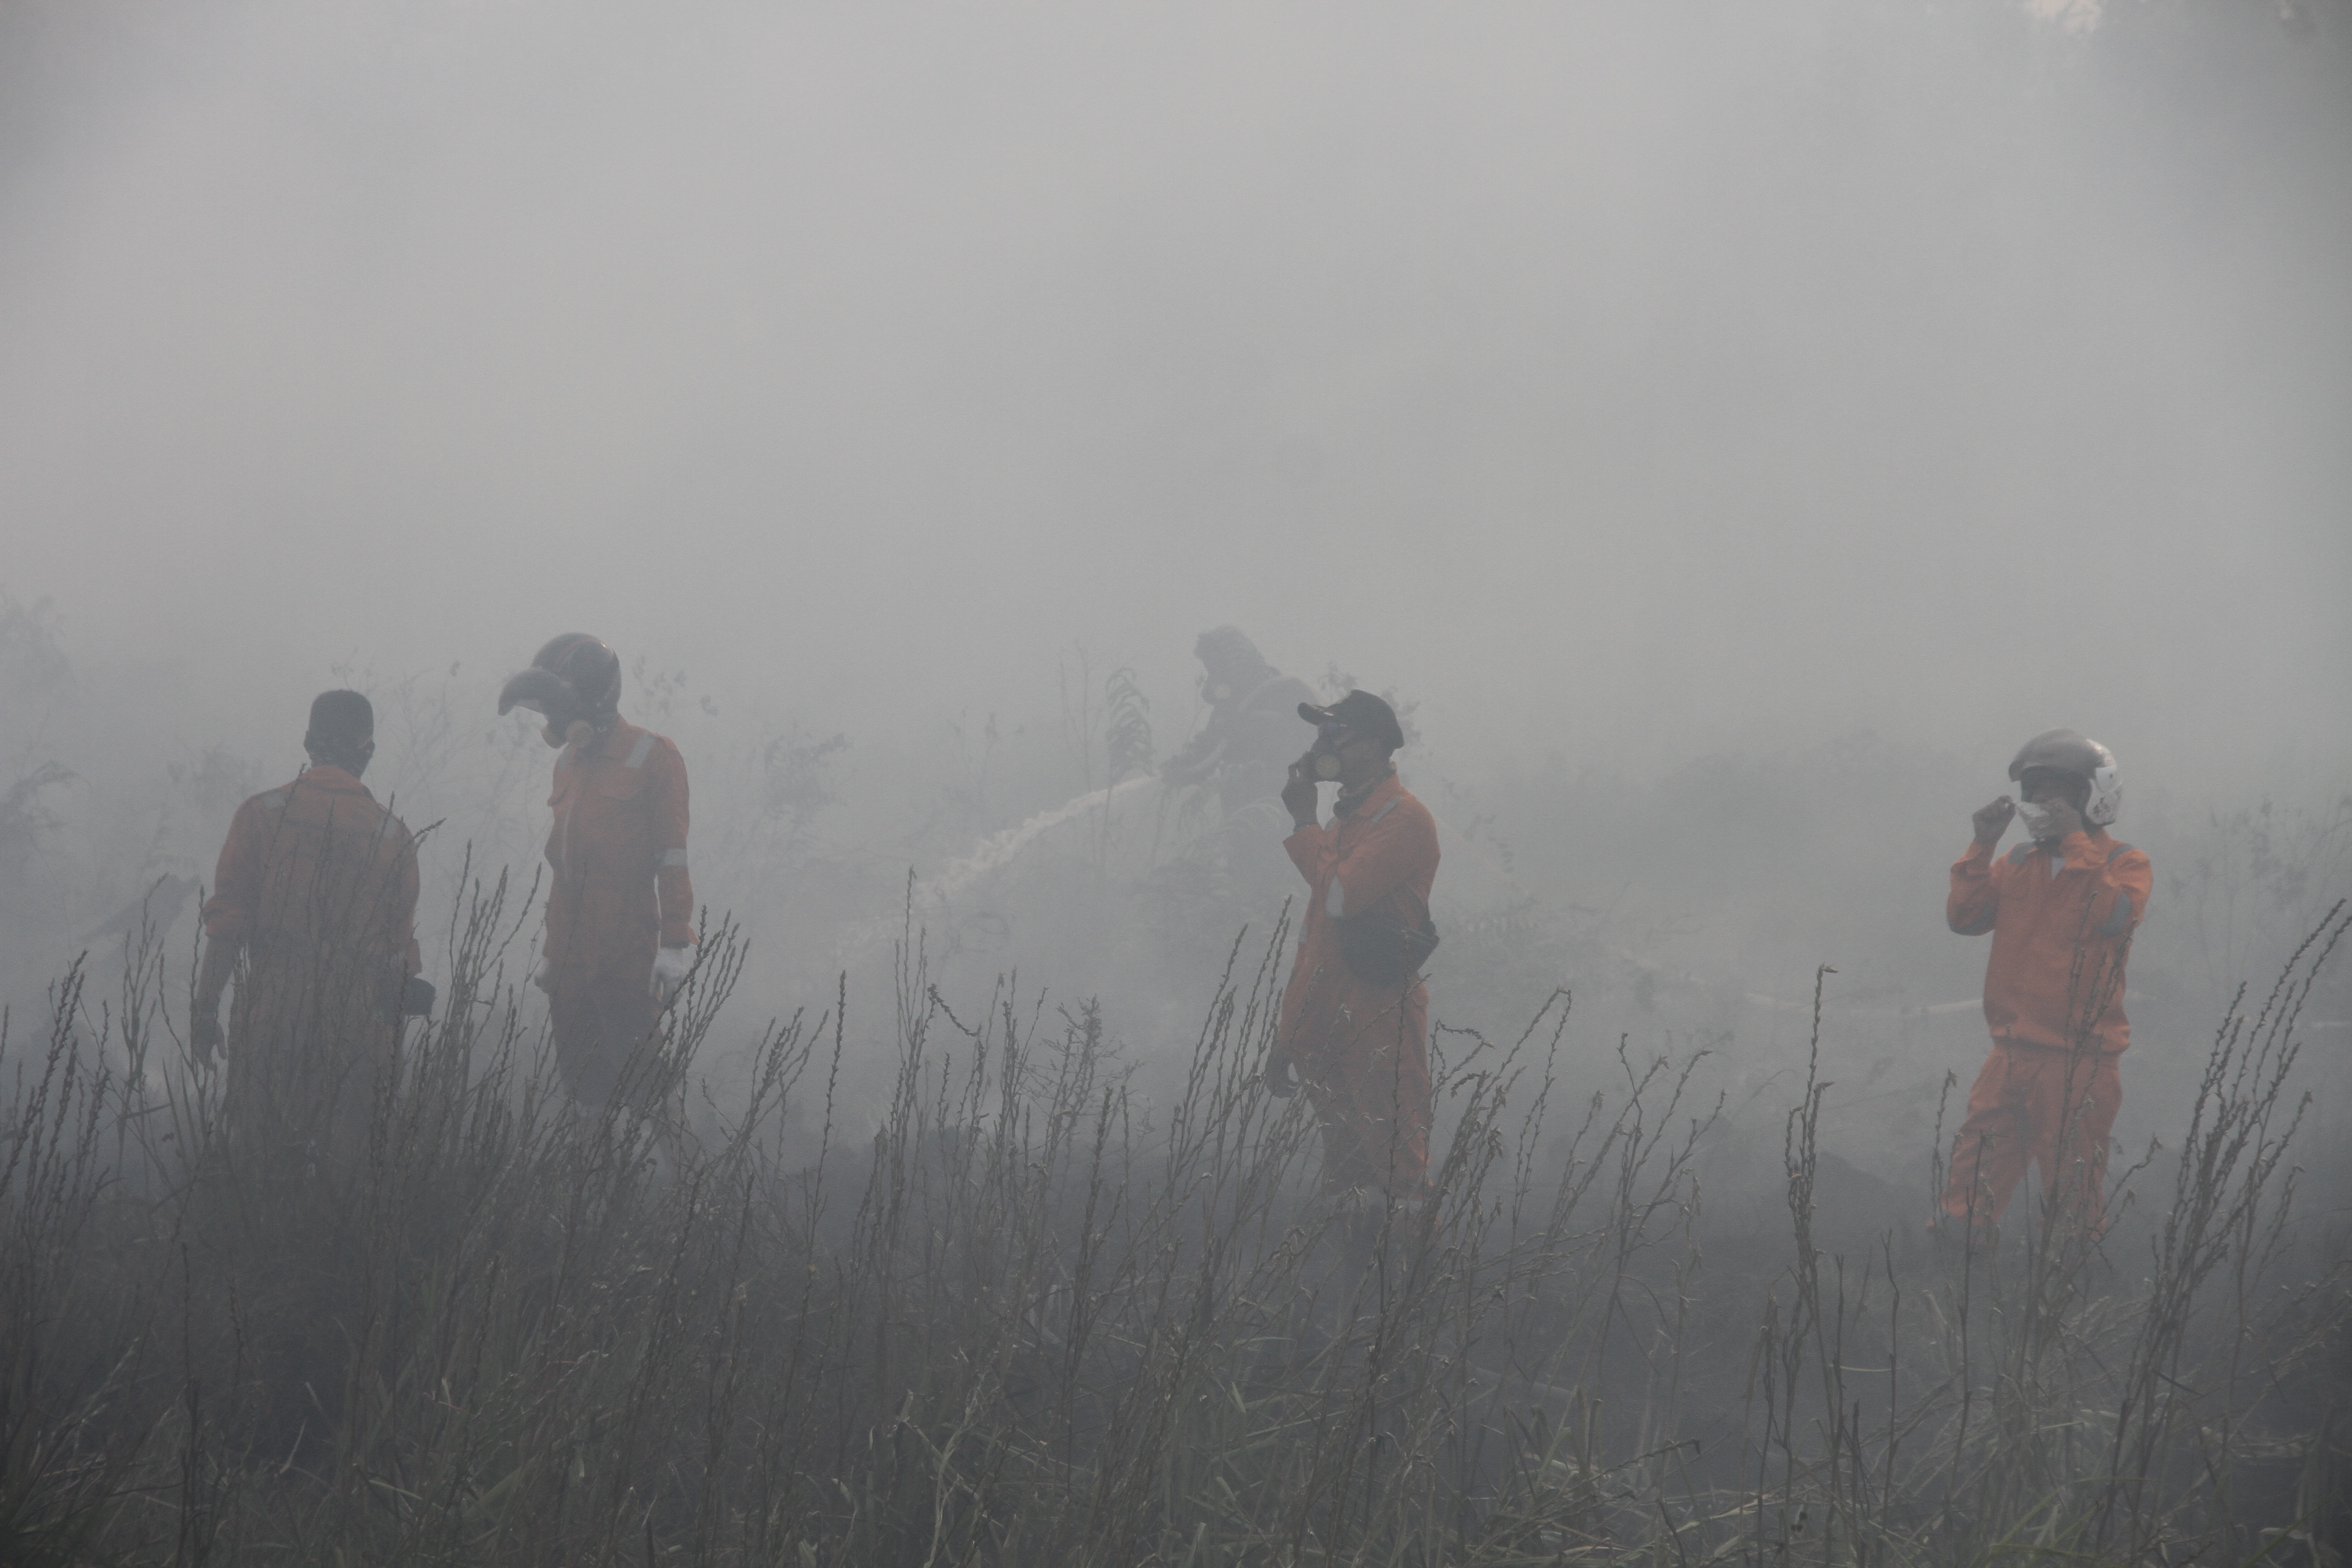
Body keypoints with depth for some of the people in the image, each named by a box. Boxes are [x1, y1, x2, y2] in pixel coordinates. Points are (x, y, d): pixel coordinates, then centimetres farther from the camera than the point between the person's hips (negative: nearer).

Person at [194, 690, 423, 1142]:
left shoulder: (260, 814, -2)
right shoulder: (392, 835, 0)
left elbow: (226, 924, -4)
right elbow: (401, 941, 2)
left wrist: (206, 1008, 1)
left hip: (269, 1016, 0)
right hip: (355, 1024, 0)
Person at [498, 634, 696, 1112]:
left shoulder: (653, 759, -4)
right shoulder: (569, 764, 18)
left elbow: (673, 859, -9)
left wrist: (676, 943, -16)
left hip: (627, 961, -7)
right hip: (572, 960, 7)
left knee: (631, 1082, -11)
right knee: (578, 1079, 6)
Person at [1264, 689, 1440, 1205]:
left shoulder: (1405, 819, -10)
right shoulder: (1345, 820, 19)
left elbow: (1340, 897, -22)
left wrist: (1303, 822, -8)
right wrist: (1287, 1036, 21)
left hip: (1381, 1025, -9)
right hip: (1327, 1024, 9)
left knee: (1391, 1174, -11)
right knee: (1342, 1178, 12)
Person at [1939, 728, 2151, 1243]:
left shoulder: (2124, 865, -1)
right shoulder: (2019, 863, 13)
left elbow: (2112, 916, -20)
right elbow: (1964, 917, 6)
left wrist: (2076, 843, -18)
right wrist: (1983, 845, -3)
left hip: (2080, 1060, -5)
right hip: (2013, 1055, 5)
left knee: (2072, 1199, 2)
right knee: (1968, 1199, 4)